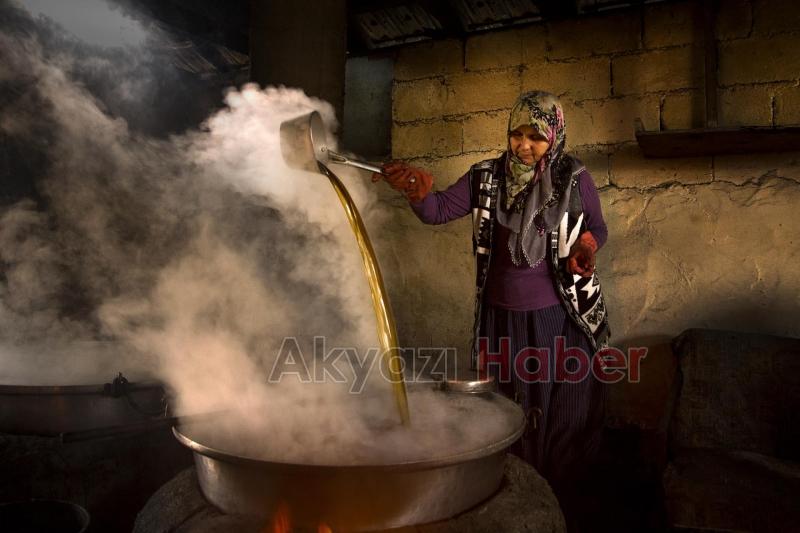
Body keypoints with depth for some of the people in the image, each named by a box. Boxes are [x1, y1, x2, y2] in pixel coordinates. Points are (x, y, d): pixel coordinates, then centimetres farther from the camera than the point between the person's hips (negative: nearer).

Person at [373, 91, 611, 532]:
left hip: (560, 319, -1)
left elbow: (597, 228, 7)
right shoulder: (486, 177, -2)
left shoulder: (574, 179, -6)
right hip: (502, 318, 2)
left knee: (563, 413, 9)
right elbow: (438, 210, -7)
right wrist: (415, 190, -28)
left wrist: (587, 245, -16)